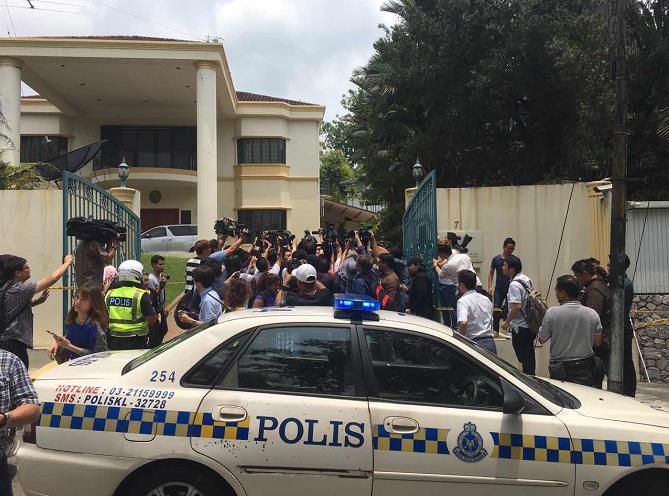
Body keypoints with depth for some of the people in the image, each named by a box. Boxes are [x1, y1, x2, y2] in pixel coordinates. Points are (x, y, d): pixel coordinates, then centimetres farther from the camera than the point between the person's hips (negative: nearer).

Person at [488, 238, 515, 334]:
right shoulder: (496, 259, 2)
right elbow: (491, 273, 8)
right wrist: (490, 286, -2)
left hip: (510, 289, 0)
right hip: (499, 289, 0)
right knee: (496, 309, -6)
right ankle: (495, 330, 4)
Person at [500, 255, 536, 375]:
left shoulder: (514, 284, -21)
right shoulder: (526, 279, 8)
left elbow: (517, 306, -28)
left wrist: (507, 322, -17)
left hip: (520, 327, -10)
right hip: (530, 324, 10)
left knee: (524, 358, -1)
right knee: (529, 356, 18)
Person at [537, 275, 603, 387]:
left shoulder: (552, 313, -12)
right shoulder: (592, 313, -4)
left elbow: (541, 339, -3)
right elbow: (597, 342, 4)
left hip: (560, 370, -2)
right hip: (586, 369, 2)